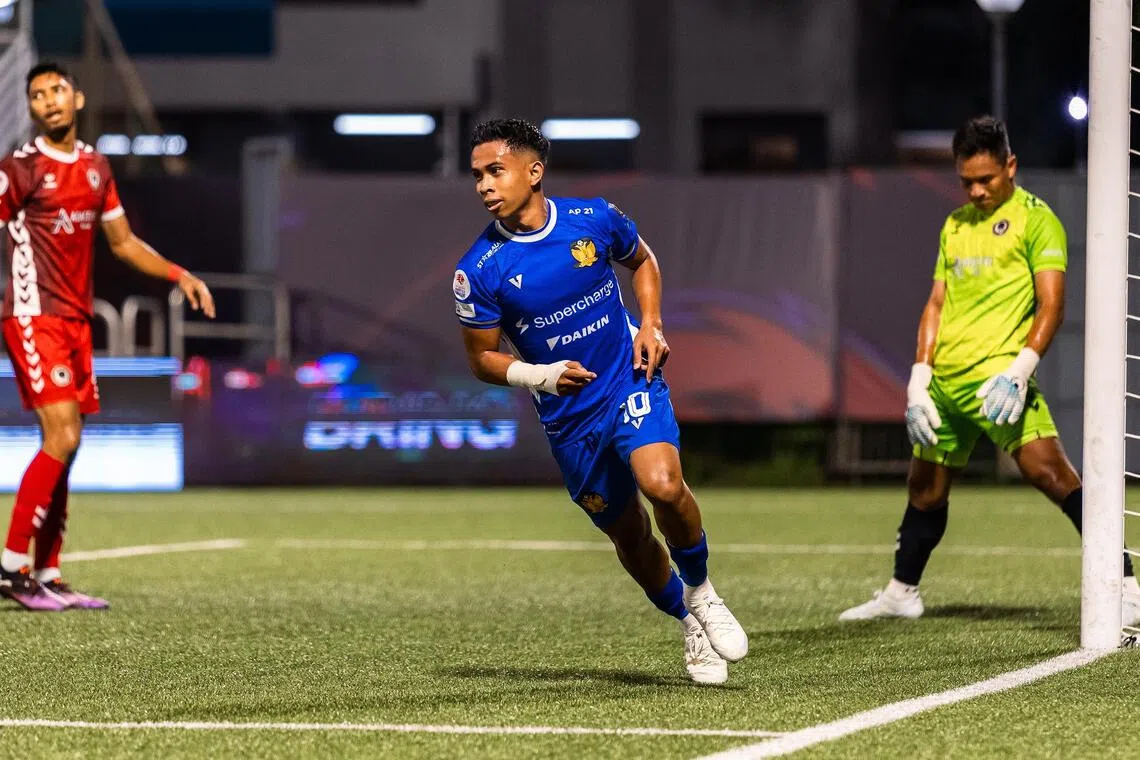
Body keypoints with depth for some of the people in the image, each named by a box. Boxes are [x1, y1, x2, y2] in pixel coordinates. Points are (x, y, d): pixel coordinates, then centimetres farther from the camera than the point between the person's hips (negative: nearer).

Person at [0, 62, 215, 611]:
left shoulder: (96, 168, 14)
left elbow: (122, 242, 24)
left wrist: (178, 275, 12)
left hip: (77, 320, 7)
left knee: (65, 446, 6)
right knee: (62, 438, -17)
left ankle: (46, 576, 9)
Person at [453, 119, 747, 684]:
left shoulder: (594, 219, -8)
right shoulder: (479, 271, -12)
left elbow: (641, 261, 14)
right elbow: (481, 357, -2)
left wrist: (651, 327, -1)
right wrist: (536, 374, -20)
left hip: (631, 380, -1)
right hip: (568, 416, 1)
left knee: (662, 485, -27)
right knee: (628, 535, 8)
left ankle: (699, 592, -1)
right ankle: (689, 624, 35)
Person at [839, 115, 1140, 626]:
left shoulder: (1035, 219, -1)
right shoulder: (954, 226, 19)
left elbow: (1051, 303, -9)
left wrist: (1020, 369, -21)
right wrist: (918, 382, 10)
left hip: (997, 373, -7)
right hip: (944, 379, 7)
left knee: (1045, 466, -22)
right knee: (925, 487, 15)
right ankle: (901, 593, 33)